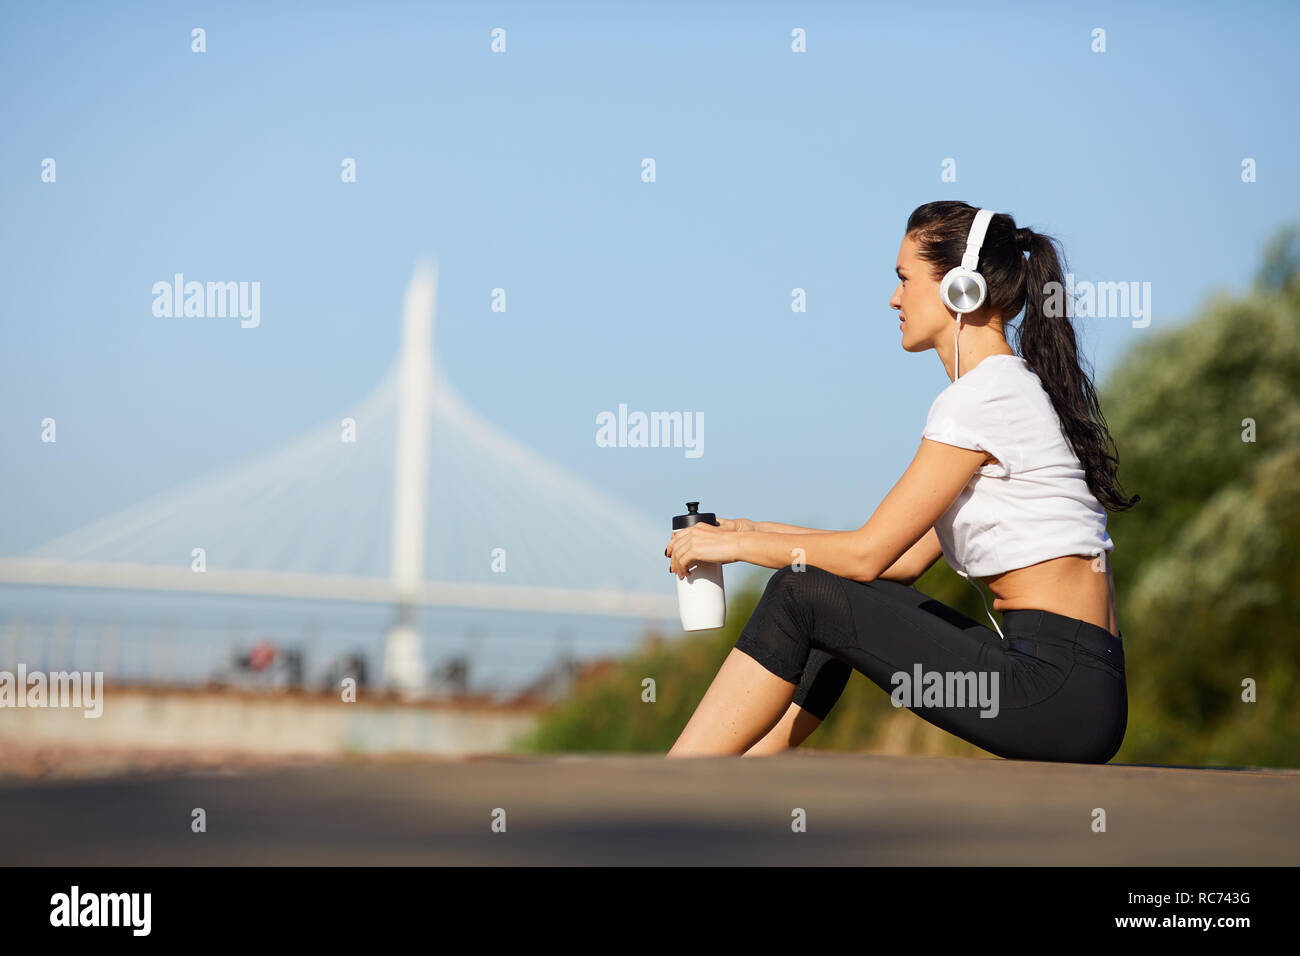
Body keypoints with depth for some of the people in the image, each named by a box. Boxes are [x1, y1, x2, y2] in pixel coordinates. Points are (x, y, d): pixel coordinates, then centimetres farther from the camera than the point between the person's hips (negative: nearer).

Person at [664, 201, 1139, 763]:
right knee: (840, 601, 15)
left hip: (1065, 696, -10)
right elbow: (907, 559, 20)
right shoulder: (1018, 390, 19)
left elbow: (870, 554, -10)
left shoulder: (984, 396, -11)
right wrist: (761, 534, 18)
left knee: (801, 597, -9)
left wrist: (737, 544, 3)